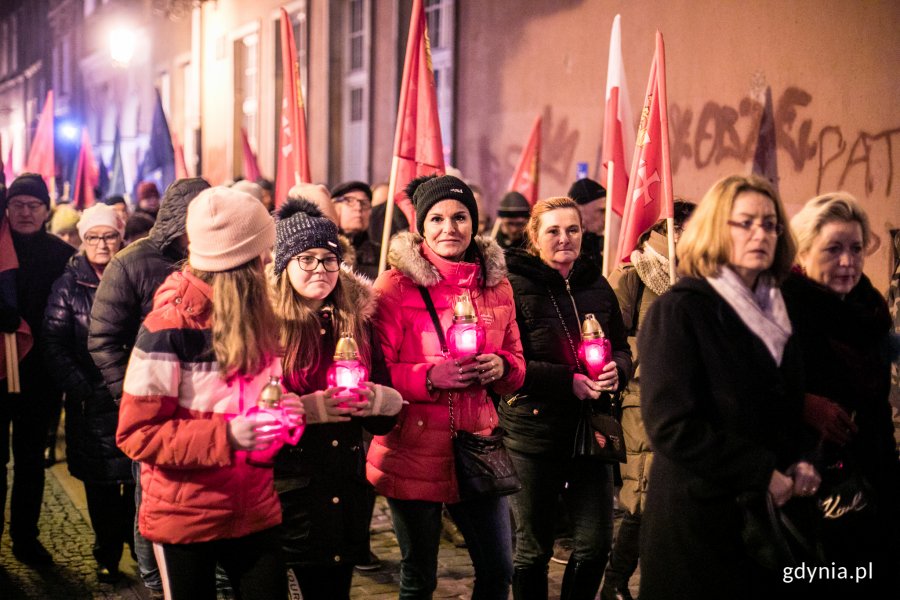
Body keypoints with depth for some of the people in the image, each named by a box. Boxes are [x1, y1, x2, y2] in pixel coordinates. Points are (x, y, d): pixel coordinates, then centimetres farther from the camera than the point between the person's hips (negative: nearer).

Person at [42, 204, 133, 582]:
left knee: (138, 478, -1)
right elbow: (55, 343, -1)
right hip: (90, 404, 0)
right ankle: (107, 558, 18)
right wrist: (81, 388, -11)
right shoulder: (69, 285, 4)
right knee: (100, 484, 5)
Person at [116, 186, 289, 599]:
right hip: (185, 517, -6)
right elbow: (136, 433, -15)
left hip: (255, 510, 6)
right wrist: (224, 436, -27)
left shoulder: (257, 319, 6)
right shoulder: (170, 326, -16)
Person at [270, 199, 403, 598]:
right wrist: (309, 408, -22)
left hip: (348, 486, 4)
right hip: (290, 486, -4)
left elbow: (391, 404, 8)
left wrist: (376, 398, -14)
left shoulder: (358, 319, 7)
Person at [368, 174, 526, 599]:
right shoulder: (396, 285, -7)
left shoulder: (496, 284, 7)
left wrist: (500, 367, -9)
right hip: (414, 450, -4)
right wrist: (430, 376, -22)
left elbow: (517, 366, 14)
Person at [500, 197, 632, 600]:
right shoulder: (515, 287, -8)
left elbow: (621, 347, 12)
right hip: (533, 428, -4)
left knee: (596, 544, 7)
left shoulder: (596, 286, 7)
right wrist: (570, 382, -21)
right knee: (533, 548, 9)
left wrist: (616, 370, -11)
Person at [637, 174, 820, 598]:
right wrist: (762, 474, -17)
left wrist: (800, 462, -2)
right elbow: (671, 426, -17)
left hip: (775, 514, 7)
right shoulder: (678, 312, -10)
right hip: (700, 521, -6)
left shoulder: (775, 313, 13)